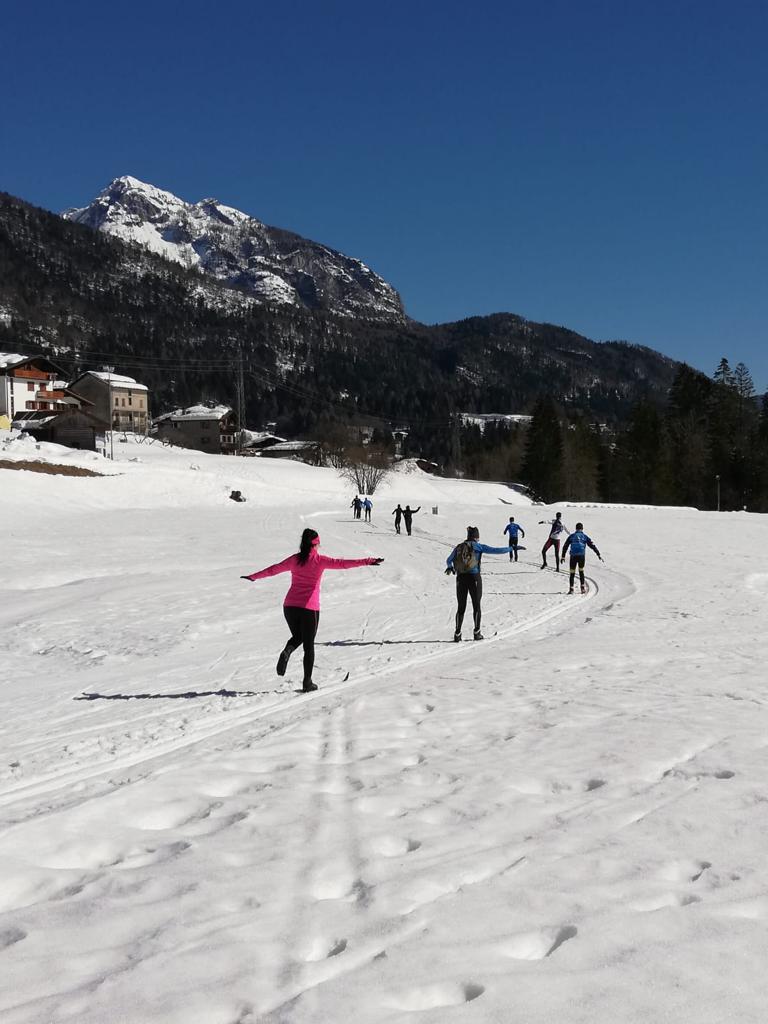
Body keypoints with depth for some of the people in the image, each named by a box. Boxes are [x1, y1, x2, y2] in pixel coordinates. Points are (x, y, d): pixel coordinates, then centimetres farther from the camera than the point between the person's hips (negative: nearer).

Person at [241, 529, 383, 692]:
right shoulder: (320, 560, -5)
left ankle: (286, 652, -9)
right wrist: (367, 562, -18)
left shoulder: (294, 559, 6)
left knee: (297, 637, 24)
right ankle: (307, 682, 7)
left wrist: (253, 576, 31)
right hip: (310, 608, -3)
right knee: (308, 645, 8)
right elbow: (342, 563, -15)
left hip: (290, 606, 3)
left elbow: (272, 569, 16)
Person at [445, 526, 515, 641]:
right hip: (474, 578, -3)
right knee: (476, 606, 9)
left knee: (461, 607, 10)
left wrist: (450, 567, 43)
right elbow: (496, 550, -8)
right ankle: (476, 633, 8)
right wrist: (512, 548, 1)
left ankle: (457, 633, 5)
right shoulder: (478, 546, -3)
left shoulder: (458, 547, 8)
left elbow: (448, 560, 21)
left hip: (461, 579, 3)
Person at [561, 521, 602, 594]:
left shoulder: (571, 536, 13)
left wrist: (563, 556, 16)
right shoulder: (585, 536, 10)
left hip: (573, 556, 0)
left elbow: (565, 546, 11)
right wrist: (599, 555, 9)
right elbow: (592, 545, 7)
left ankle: (571, 589, -1)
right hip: (581, 556, 0)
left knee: (572, 573, 7)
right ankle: (583, 587, 11)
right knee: (581, 571, 19)